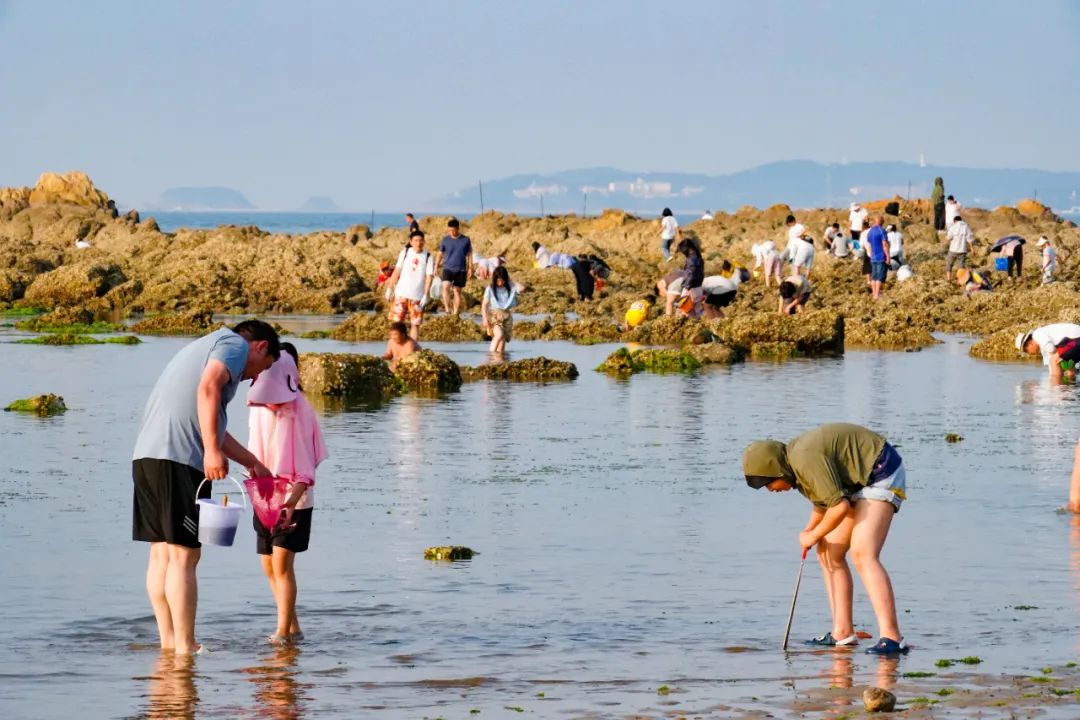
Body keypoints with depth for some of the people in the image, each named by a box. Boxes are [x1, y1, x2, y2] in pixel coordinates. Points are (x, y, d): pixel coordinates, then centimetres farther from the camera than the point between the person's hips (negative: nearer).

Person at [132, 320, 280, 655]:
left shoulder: (205, 347, 32)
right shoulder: (235, 344, 4)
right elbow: (208, 388, -18)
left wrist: (252, 464, 49)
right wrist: (212, 451, -21)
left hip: (146, 455, 9)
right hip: (178, 460, -9)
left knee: (162, 553, 13)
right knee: (183, 556, -7)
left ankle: (168, 640, 18)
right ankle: (185, 647, -6)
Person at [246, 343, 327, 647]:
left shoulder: (299, 412, -14)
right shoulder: (258, 409, 4)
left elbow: (306, 465, -16)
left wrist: (293, 498, -28)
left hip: (293, 500, -7)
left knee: (282, 564, -13)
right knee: (269, 566, 9)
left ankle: (283, 631, -13)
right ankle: (292, 627, 19)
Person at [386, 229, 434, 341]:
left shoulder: (428, 257, -2)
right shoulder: (405, 253, 3)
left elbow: (429, 276, -6)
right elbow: (397, 271, 7)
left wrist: (425, 295, -14)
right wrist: (389, 288, 4)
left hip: (417, 296, -1)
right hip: (401, 294, 1)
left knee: (415, 323, 1)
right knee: (397, 321, 0)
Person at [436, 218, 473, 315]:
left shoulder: (466, 240, -1)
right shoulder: (445, 240, 1)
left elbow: (469, 254, 7)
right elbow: (440, 254, 10)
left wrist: (470, 268, 4)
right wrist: (436, 267, 7)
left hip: (460, 270, 0)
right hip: (447, 268, 0)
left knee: (457, 291, 6)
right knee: (445, 286, -22)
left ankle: (455, 313, 15)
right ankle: (447, 309, -20)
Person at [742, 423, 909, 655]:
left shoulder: (806, 460, -26)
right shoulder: (795, 462, 7)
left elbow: (840, 506, -28)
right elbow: (824, 502, 21)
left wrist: (814, 536, -12)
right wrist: (809, 530, 2)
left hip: (882, 476, -11)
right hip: (860, 485, 11)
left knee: (863, 555, -23)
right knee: (829, 553, 10)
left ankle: (892, 639, -30)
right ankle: (842, 633, 12)